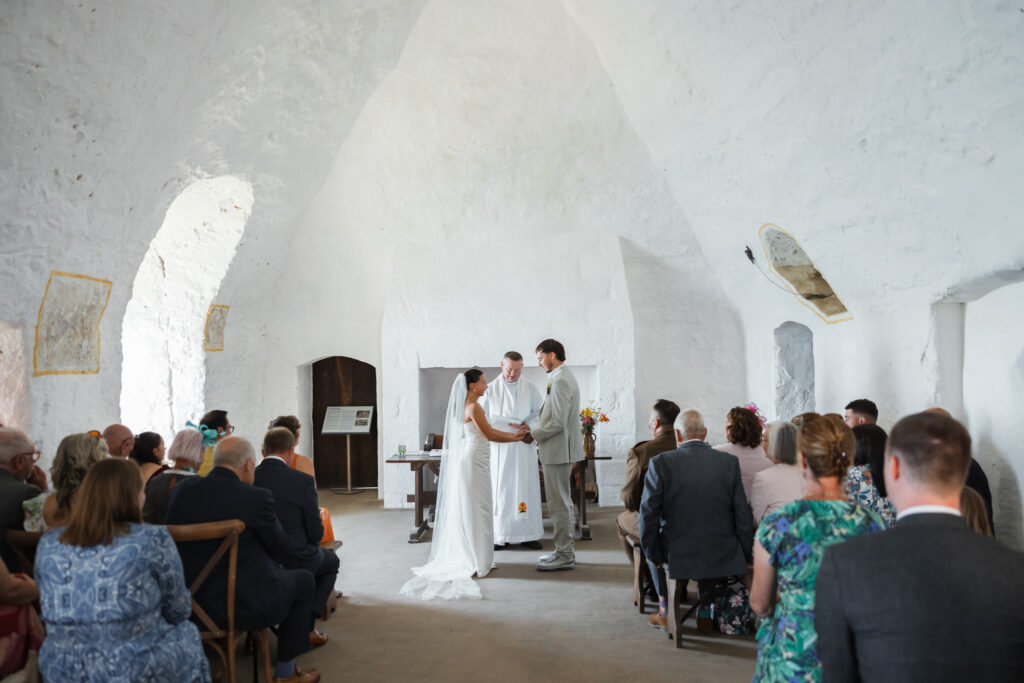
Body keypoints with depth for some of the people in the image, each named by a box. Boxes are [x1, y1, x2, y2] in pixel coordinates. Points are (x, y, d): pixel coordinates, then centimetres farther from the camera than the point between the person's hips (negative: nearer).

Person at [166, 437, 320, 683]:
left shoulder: (181, 489, -2)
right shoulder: (256, 497, -20)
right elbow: (278, 546, -6)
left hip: (188, 601, 7)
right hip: (243, 605, -7)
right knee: (303, 580, 19)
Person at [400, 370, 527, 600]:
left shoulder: (468, 405, 12)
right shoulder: (473, 406, -17)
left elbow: (488, 432, 15)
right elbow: (490, 434, -14)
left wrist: (513, 433, 11)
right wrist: (516, 437, -3)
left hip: (467, 458, 10)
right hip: (474, 460, -10)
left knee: (465, 510, 14)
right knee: (475, 510, -2)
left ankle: (467, 558, 24)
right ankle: (477, 562, 7)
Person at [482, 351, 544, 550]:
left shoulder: (530, 389, 6)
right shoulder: (491, 390, 5)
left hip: (524, 447, 1)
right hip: (499, 448, 0)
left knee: (526, 489, 1)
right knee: (500, 490, 1)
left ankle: (528, 535, 9)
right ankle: (501, 536, 7)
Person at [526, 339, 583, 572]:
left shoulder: (559, 381, -19)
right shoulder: (564, 377, 14)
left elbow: (558, 422, -24)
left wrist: (532, 433, -13)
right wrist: (530, 426, 13)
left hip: (558, 450, -11)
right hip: (560, 450, 11)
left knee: (558, 504, -3)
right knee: (563, 502, 17)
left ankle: (564, 555, 6)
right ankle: (565, 550, 27)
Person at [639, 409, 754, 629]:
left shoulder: (660, 463, -11)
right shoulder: (730, 462, -4)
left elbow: (648, 516, -10)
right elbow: (743, 515, -2)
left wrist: (654, 555, 4)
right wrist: (746, 557, 10)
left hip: (677, 557, -2)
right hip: (723, 558, 2)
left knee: (654, 543, 30)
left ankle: (666, 611, 33)